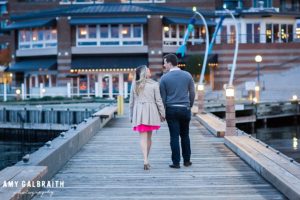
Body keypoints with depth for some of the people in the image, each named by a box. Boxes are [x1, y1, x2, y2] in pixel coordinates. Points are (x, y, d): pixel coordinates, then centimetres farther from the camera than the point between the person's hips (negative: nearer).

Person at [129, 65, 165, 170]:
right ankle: (146, 160, 21)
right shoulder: (154, 84, -3)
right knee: (149, 137, 13)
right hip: (151, 112, -1)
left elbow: (131, 102, 8)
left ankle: (145, 160, -17)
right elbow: (158, 100, -2)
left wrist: (131, 116, 16)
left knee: (143, 137, -2)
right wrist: (162, 114, 6)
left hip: (138, 112, 1)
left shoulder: (134, 85, 4)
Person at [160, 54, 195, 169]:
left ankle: (176, 162, 2)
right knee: (185, 135, 14)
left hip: (171, 110, -2)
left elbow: (163, 97, -1)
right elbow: (192, 93, 5)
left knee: (174, 137, 1)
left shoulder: (164, 78, -4)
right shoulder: (187, 75, 2)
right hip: (185, 109, 2)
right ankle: (187, 160, 18)